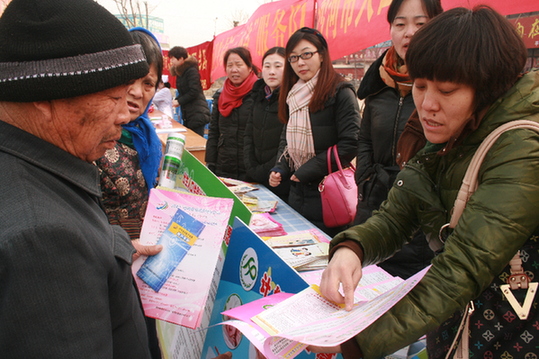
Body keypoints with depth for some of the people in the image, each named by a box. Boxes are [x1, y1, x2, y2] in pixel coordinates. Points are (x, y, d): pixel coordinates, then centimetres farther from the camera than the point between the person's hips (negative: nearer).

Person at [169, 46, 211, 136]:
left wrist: (179, 101, -12)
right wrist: (176, 100, -1)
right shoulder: (180, 72, 15)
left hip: (197, 114, -9)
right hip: (187, 114, 9)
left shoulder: (192, 71, -12)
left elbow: (194, 92, -18)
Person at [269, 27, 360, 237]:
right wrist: (279, 169, 1)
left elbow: (350, 145, -16)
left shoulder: (340, 92, -11)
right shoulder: (293, 94, 11)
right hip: (297, 190, 7)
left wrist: (308, 171, -16)